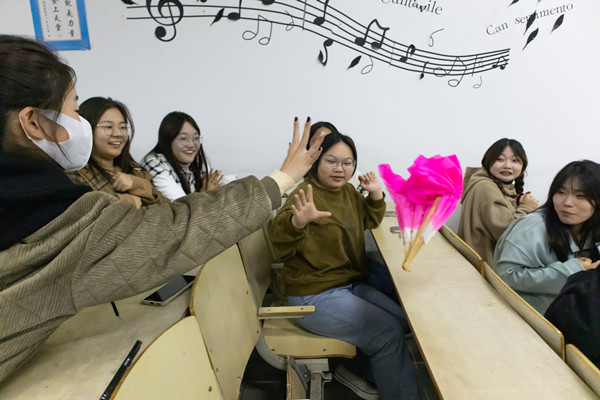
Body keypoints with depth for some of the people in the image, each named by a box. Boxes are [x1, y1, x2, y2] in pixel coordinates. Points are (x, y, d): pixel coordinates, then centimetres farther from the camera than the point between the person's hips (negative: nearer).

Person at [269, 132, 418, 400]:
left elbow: (370, 221, 23)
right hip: (315, 296, -9)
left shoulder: (348, 191, 5)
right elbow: (280, 245, -32)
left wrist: (376, 194, 3)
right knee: (389, 332, -12)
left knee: (403, 317, 5)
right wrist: (298, 221, -54)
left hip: (351, 284, 9)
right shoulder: (307, 194, -20)